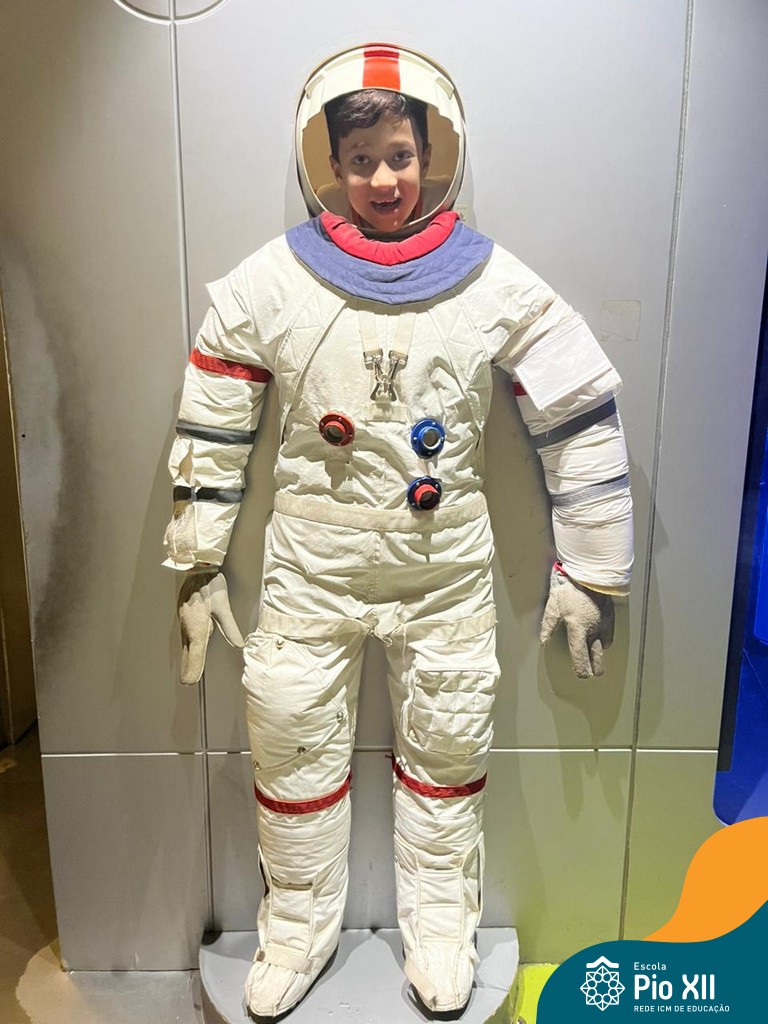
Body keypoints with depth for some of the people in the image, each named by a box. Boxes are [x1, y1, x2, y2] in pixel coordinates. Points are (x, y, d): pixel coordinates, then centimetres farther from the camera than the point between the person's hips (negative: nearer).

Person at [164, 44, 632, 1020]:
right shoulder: (267, 282, -5)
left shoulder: (496, 285, -6)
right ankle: (299, 921, 37)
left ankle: (440, 921, 40)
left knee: (448, 747, 13)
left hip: (446, 569, 1)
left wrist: (589, 573, -1)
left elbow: (584, 422, -2)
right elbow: (209, 434, 1)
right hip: (311, 565, 1)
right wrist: (198, 570, 3)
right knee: (292, 741, 9)